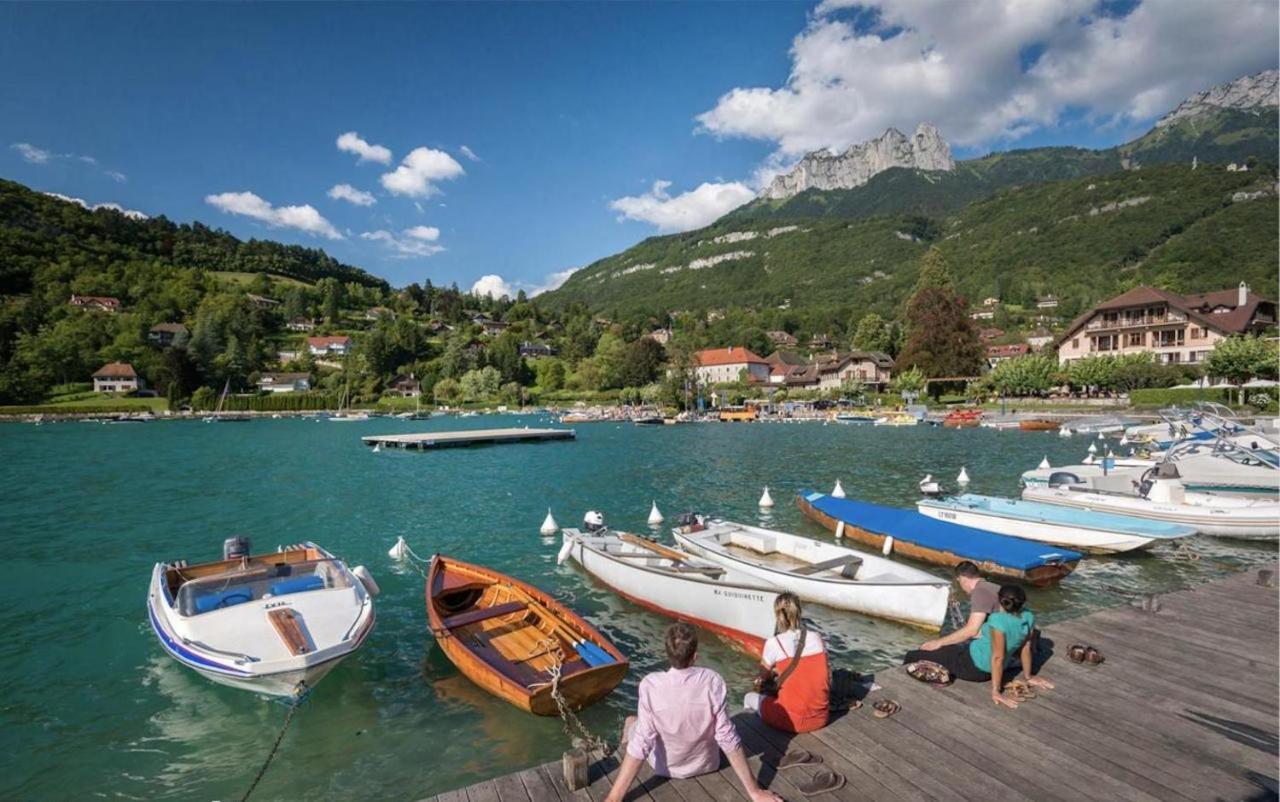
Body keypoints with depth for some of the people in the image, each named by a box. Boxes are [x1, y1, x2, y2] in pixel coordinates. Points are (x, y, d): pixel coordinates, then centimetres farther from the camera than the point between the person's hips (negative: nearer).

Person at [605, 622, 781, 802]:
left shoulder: (650, 684, -29)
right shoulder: (712, 681, -27)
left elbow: (641, 743, -27)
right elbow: (727, 737, -23)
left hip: (665, 767, -1)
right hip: (706, 764, 1)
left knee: (631, 721, 27)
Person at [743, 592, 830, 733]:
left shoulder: (773, 643, -12)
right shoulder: (817, 638, -1)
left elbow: (762, 678, 3)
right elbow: (827, 676, 8)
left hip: (791, 720, -4)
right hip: (821, 718, 4)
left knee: (750, 697, 22)